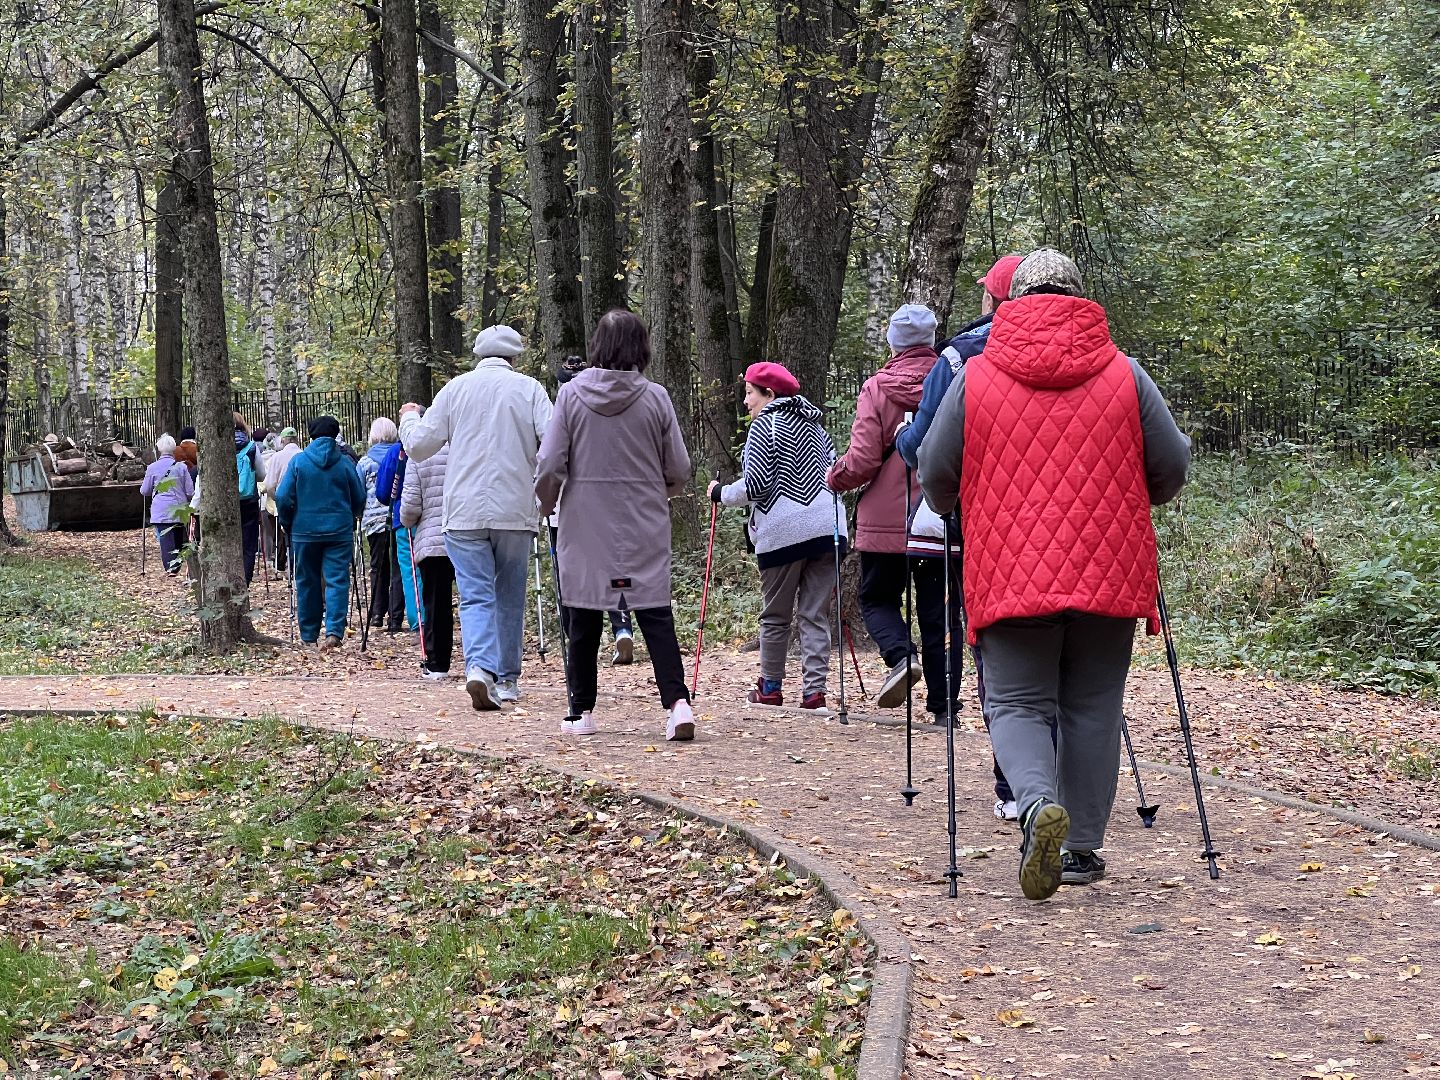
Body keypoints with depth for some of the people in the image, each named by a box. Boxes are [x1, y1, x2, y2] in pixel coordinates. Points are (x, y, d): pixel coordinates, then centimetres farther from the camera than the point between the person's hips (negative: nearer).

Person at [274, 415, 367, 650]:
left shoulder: (298, 461, -3)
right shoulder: (345, 462, -1)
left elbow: (283, 497, -4)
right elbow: (359, 498, 6)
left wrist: (287, 525, 10)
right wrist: (350, 519, 23)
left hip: (305, 531, 0)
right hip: (339, 531, 0)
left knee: (307, 582, 11)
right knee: (337, 580, -2)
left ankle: (309, 635, 17)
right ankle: (334, 630, -18)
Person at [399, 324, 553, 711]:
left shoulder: (456, 389, 4)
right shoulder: (529, 389, 1)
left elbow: (418, 446, 6)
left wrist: (409, 418, 27)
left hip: (465, 513, 0)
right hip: (515, 511, 0)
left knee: (476, 595, -2)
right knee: (510, 597, 13)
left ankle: (479, 667, -24)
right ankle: (507, 679, 18)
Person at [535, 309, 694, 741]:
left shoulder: (572, 394, -6)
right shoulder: (655, 397, -5)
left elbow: (549, 465, -5)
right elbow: (679, 470, 1)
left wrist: (546, 504, 15)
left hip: (585, 527, 0)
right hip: (645, 528, 0)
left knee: (583, 619, 10)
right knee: (656, 615, 2)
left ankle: (582, 712, 15)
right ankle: (677, 703, -10)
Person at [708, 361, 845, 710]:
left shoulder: (764, 425, -3)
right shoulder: (813, 424, 16)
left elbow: (755, 484, -10)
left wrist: (722, 493, 6)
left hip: (783, 531, -5)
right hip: (825, 528, 5)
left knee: (775, 615, 8)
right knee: (815, 613, 4)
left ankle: (771, 688, 17)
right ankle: (814, 690, -2)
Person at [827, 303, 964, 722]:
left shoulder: (877, 388, -7)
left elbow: (863, 460, -11)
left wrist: (833, 477, 9)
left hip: (885, 520, -2)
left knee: (877, 597, 16)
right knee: (939, 609, 9)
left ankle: (901, 655, -12)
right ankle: (942, 702, 8)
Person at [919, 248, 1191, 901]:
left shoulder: (975, 375, 0)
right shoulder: (1124, 374, 3)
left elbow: (935, 475, 5)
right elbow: (1170, 468, 7)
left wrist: (951, 511, 27)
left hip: (1010, 575, -1)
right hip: (1109, 576, 1)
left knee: (1017, 704, 6)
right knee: (1092, 710, 12)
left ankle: (1038, 803, -22)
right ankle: (1082, 849, 16)